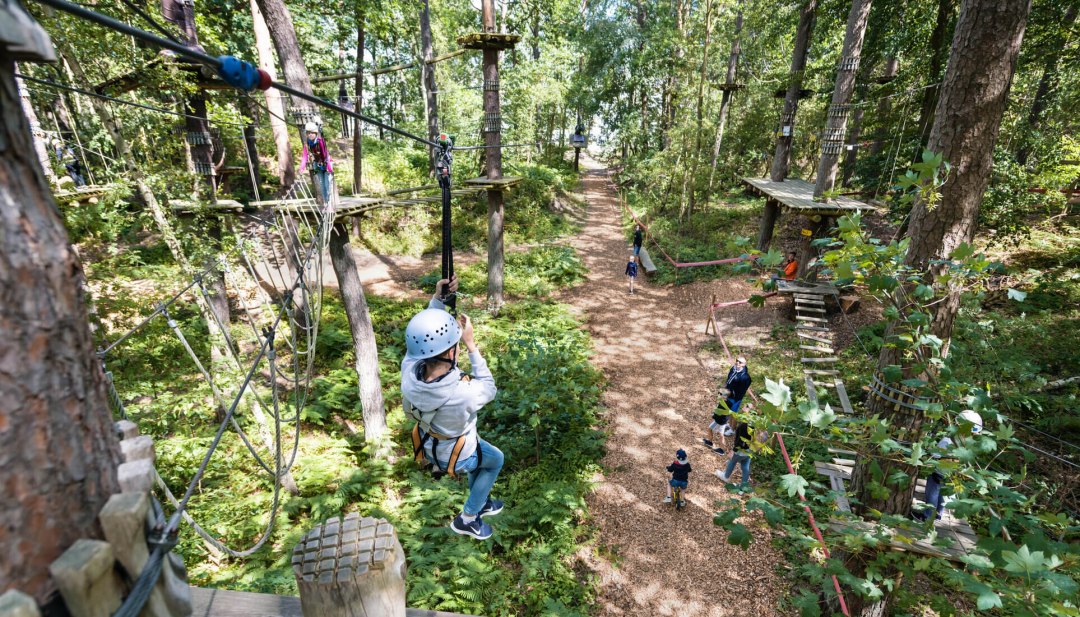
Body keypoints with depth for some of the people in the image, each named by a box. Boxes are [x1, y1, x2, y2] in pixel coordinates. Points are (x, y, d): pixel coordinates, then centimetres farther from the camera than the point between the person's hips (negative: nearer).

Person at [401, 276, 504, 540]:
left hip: (427, 446, 5)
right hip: (454, 456, -5)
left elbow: (423, 337, -11)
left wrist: (438, 298, -18)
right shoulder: (464, 394, -44)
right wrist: (471, 345, -22)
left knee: (481, 451, 34)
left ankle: (481, 502, 54)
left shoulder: (409, 370, -32)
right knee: (496, 459, 28)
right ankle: (467, 518, 37)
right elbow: (489, 388, -19)